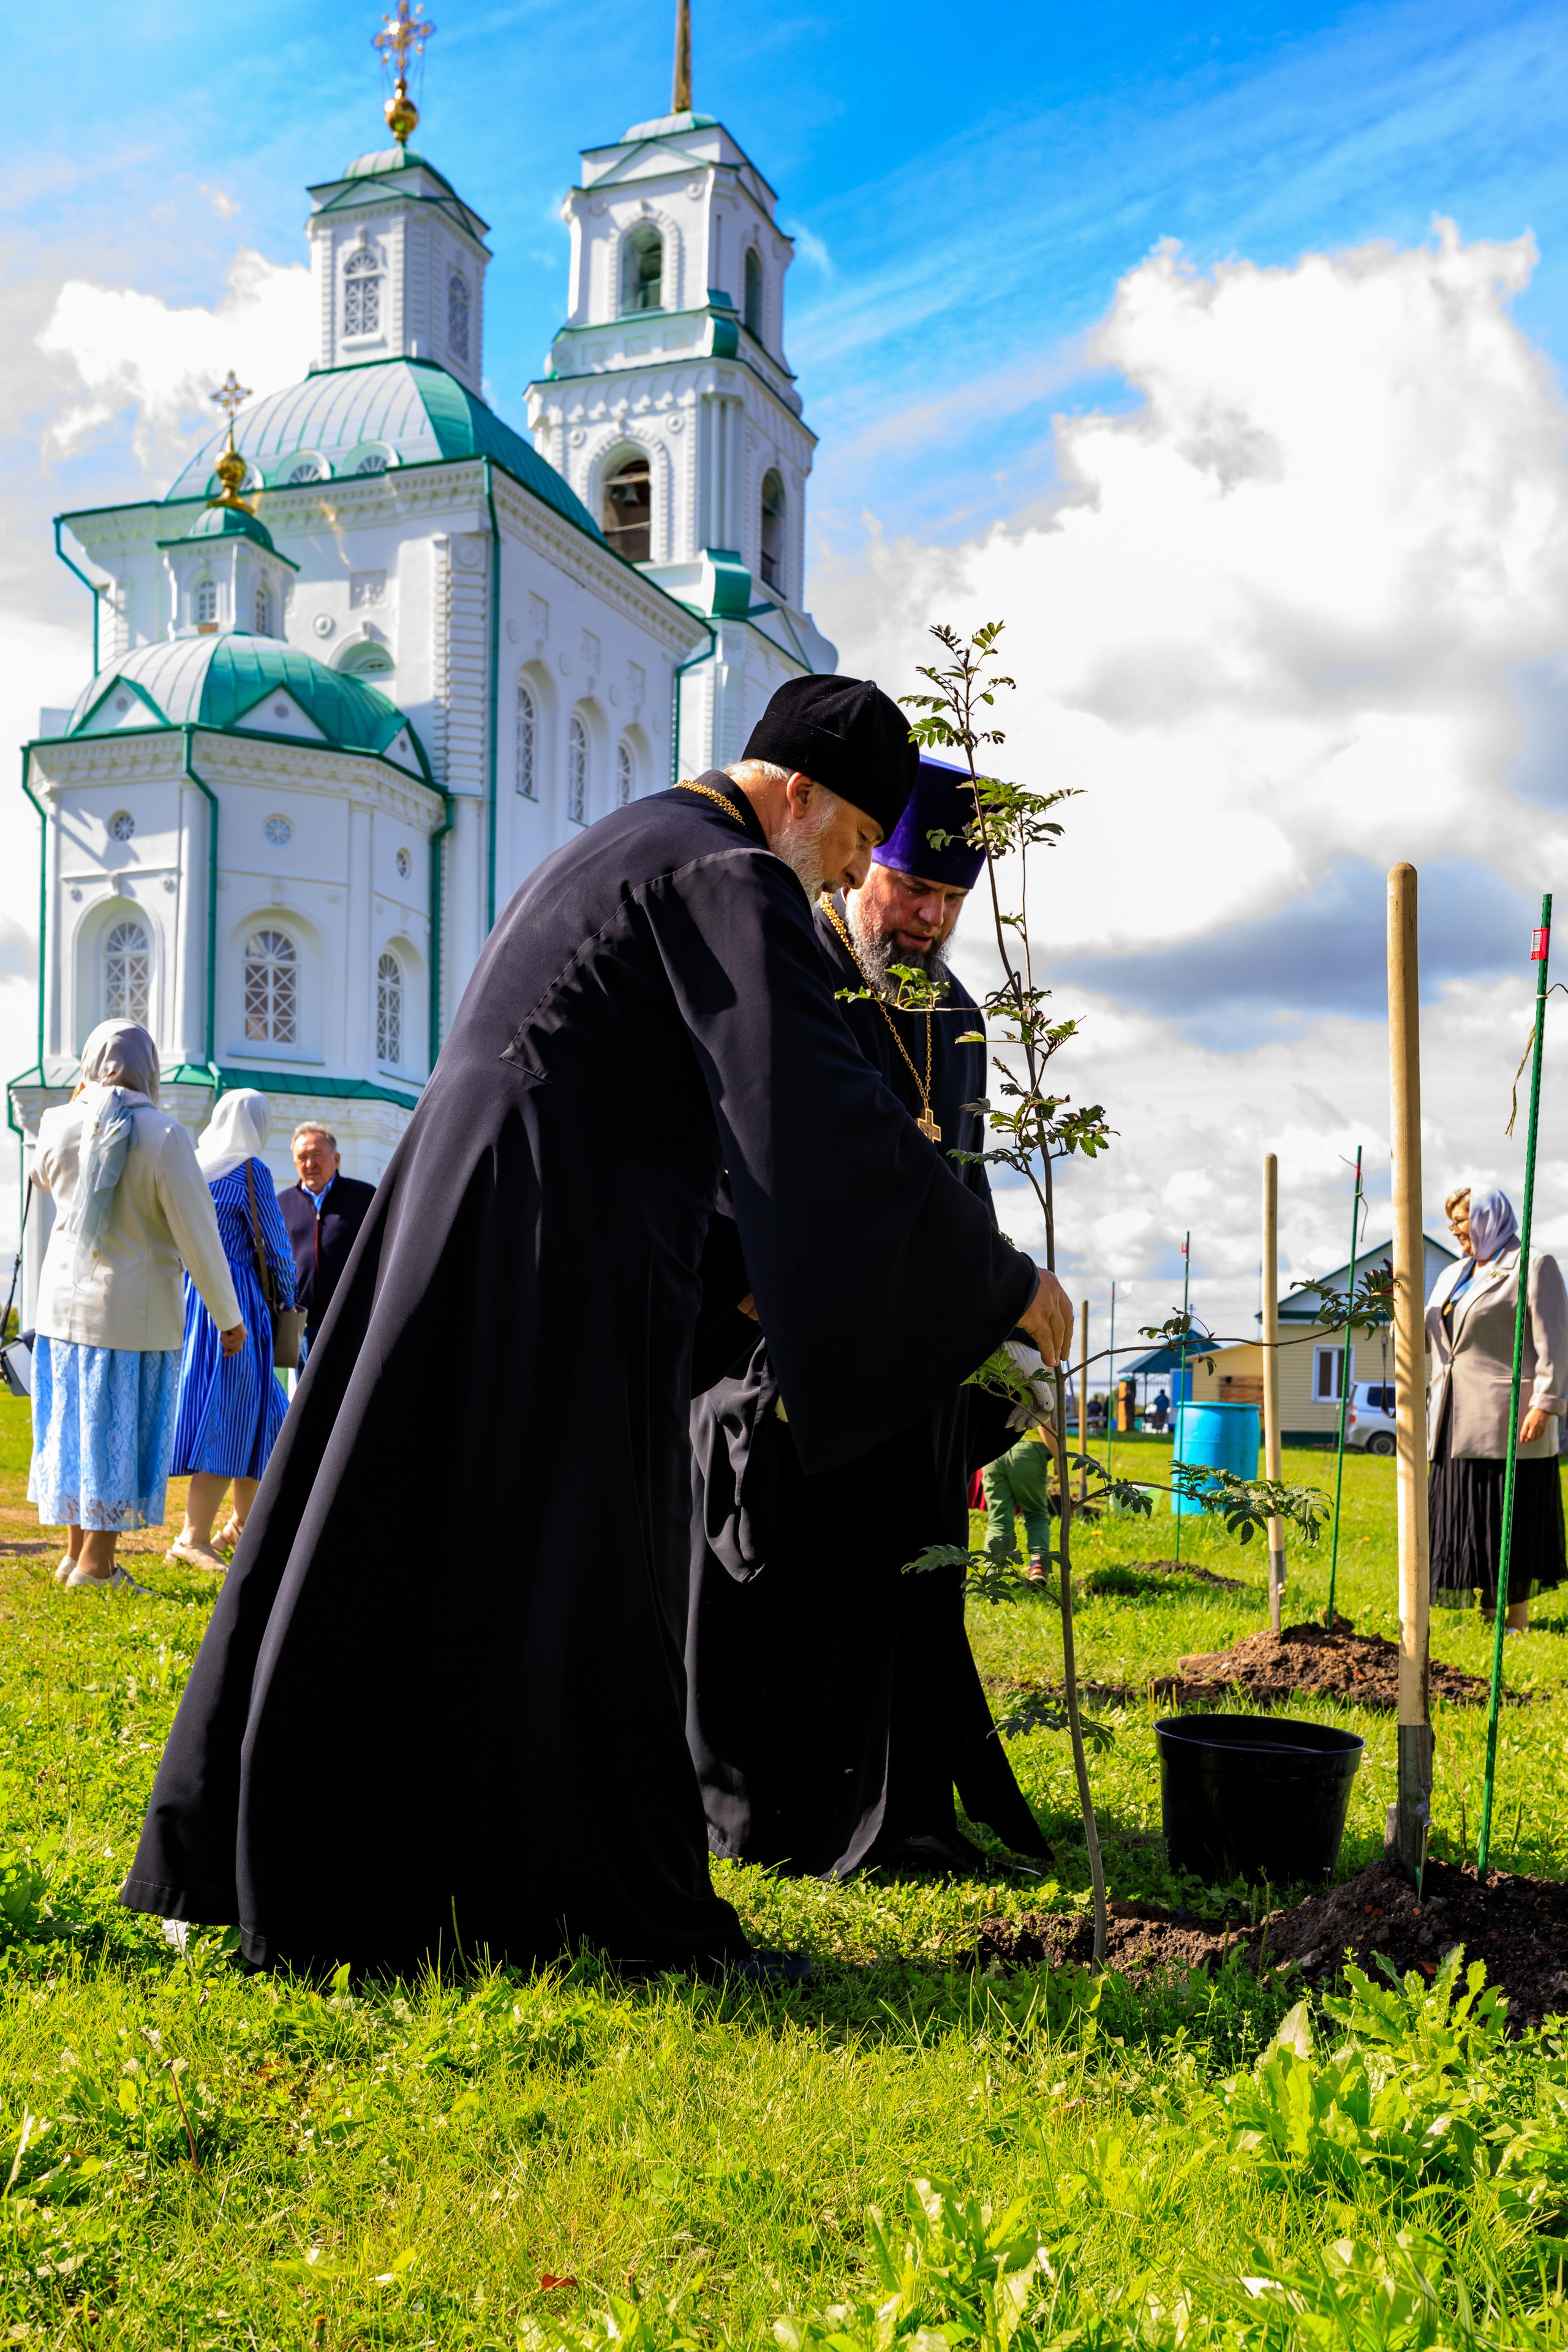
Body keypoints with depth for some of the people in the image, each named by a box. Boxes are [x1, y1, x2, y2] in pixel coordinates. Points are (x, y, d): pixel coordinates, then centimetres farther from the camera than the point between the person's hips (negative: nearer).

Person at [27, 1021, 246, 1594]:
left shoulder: (60, 1125, -4)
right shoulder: (165, 1137, -17)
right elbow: (199, 1238, -14)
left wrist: (78, 1104, 17)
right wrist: (228, 1316, -4)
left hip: (64, 1301, 5)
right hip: (134, 1311, -5)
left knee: (75, 1425, 16)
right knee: (120, 1432, 5)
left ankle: (77, 1551, 26)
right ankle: (96, 1565, 11)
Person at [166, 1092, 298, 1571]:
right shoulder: (250, 1171, -11)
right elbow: (274, 1246, -7)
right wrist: (286, 1299, 9)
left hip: (188, 1297, 8)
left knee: (261, 1410, 18)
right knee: (228, 1418, -5)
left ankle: (244, 1522, 25)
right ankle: (192, 1538, -8)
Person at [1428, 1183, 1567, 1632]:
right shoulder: (1453, 1275, 19)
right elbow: (1427, 1338, 20)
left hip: (1508, 1418, -7)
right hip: (1458, 1423, 7)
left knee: (1511, 1520, -2)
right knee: (1462, 1518, 8)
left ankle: (1519, 1618, 6)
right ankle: (1481, 1611, 17)